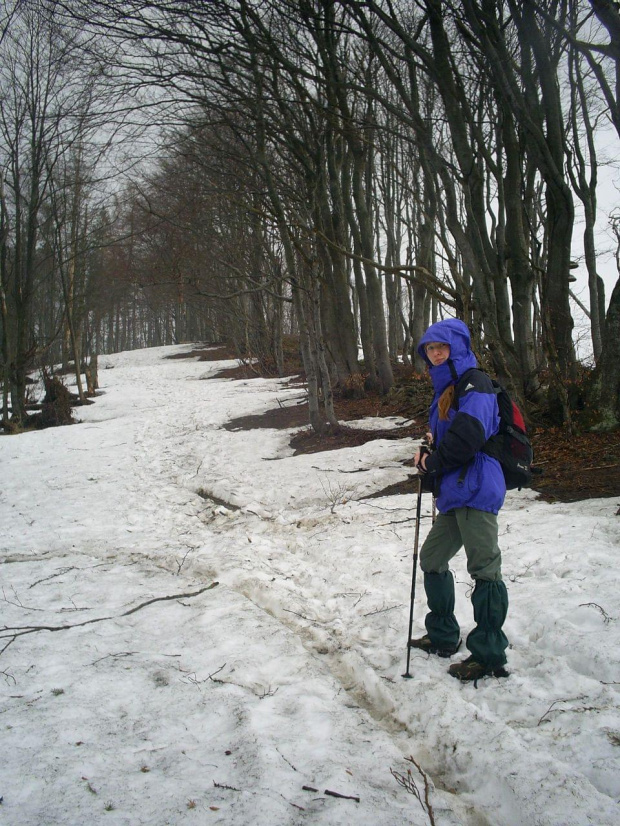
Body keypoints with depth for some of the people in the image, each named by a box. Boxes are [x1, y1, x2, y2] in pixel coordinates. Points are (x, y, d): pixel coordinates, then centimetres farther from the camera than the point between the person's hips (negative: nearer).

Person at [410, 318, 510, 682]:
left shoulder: (474, 383, -10)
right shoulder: (447, 387, 20)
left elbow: (468, 436, -22)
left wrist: (433, 461, -7)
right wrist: (428, 456, 1)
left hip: (476, 490, -11)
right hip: (455, 493, 11)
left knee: (484, 568, -6)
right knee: (432, 558, 18)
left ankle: (489, 655, 2)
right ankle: (443, 637, 32)